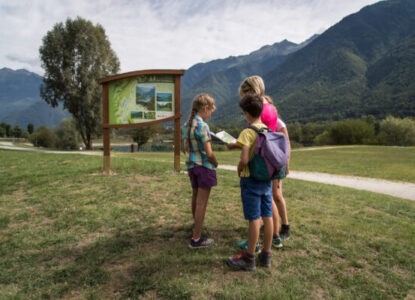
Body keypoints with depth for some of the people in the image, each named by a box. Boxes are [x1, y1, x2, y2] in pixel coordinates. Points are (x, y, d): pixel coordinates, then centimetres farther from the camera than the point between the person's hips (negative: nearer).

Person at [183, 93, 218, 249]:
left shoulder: (187, 124, 5)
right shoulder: (202, 126, -19)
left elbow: (185, 149, 13)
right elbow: (209, 153, -19)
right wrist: (216, 164, -2)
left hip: (191, 166, 8)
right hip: (204, 166, -8)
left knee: (195, 198, 26)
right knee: (201, 202, 0)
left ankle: (196, 224, 48)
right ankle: (196, 239, 8)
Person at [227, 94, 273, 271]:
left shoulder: (248, 132, -16)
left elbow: (244, 159, -25)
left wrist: (239, 169, -4)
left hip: (251, 179, -7)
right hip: (267, 179, 7)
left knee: (254, 219, 0)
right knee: (267, 218, 12)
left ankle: (249, 259, 14)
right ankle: (266, 256, 25)